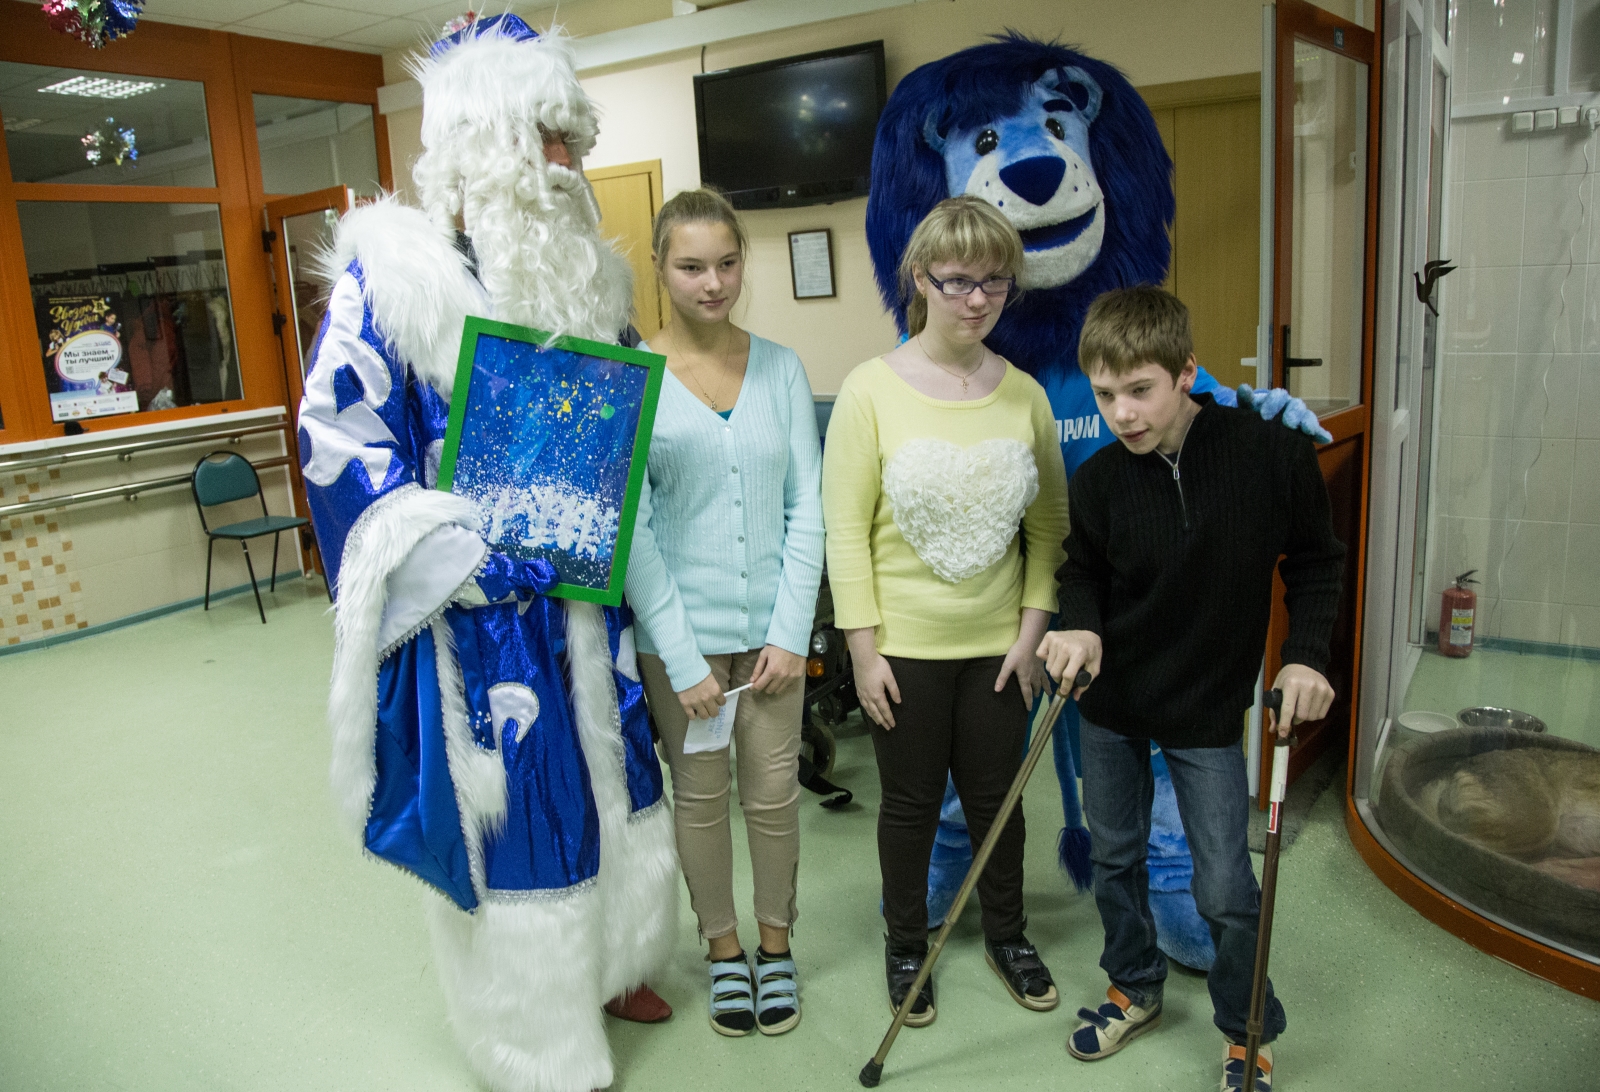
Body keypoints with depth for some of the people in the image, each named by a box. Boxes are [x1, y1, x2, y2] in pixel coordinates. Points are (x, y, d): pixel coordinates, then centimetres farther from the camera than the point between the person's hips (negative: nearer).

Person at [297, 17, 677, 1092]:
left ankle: (607, 963, 44)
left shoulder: (591, 274, 7)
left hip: (584, 595, 6)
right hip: (477, 611, -6)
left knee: (604, 782, 18)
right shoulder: (392, 270, -11)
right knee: (506, 807, 6)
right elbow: (341, 437, -13)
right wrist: (457, 554, -21)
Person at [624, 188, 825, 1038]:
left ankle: (776, 944, 36)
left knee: (774, 794, 12)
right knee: (700, 798, 13)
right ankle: (723, 950, 36)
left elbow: (806, 508, 1)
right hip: (679, 632, -2)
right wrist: (681, 656, -12)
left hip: (770, 625, 2)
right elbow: (631, 529, -10)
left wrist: (790, 633, -6)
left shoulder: (780, 368, 2)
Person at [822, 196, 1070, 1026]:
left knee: (996, 795, 17)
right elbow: (846, 529, -10)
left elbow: (1049, 526, 5)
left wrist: (1032, 631, -1)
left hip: (997, 643, 3)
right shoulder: (872, 389, -10)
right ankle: (906, 944, 36)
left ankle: (1006, 934, 41)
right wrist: (864, 649, -11)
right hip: (904, 645, -2)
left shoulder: (1024, 396, -1)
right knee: (910, 802, 13)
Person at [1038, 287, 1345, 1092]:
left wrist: (1306, 653, -14)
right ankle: (1135, 989, 42)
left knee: (1225, 891, 2)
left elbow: (1317, 563, -3)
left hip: (1208, 708, -2)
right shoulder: (1097, 482, -13)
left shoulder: (1274, 454, -18)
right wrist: (1080, 626, -15)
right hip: (1110, 700, 3)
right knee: (1113, 857, 17)